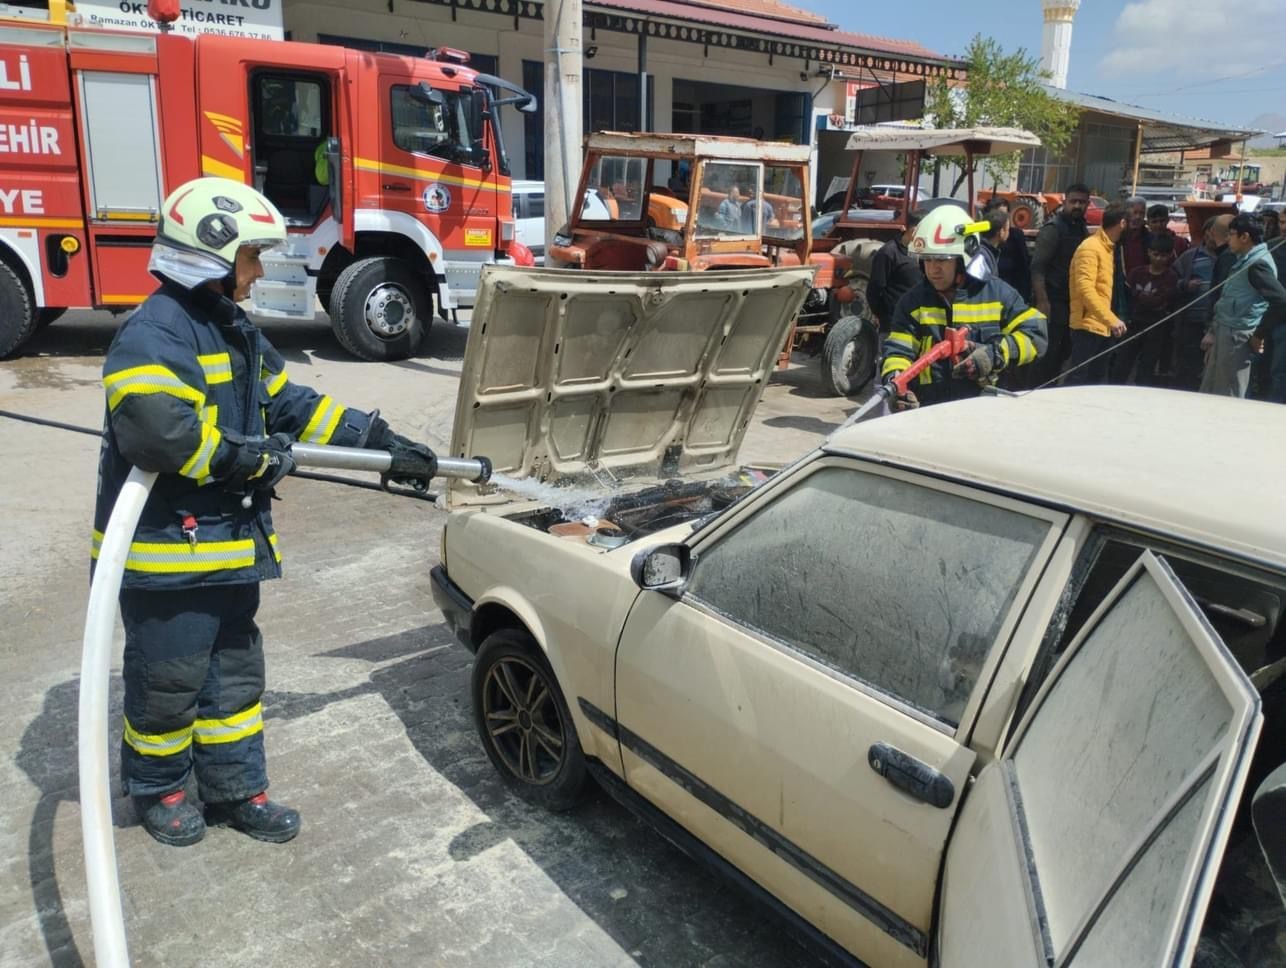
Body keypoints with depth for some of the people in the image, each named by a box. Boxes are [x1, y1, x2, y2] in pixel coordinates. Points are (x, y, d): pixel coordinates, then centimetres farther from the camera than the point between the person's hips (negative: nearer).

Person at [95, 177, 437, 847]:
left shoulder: (232, 330, 13)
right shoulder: (154, 333, -18)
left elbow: (290, 404, 16)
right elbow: (164, 434, -31)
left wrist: (377, 438, 10)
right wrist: (260, 457, -19)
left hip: (229, 540, 9)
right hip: (166, 545, -9)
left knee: (235, 670, 16)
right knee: (170, 677, 8)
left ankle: (236, 790, 30)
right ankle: (158, 788, 32)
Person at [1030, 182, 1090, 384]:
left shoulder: (1082, 229, 16)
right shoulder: (1053, 229, -8)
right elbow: (1037, 266, -16)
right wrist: (1042, 300, -25)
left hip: (1073, 301, 8)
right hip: (1054, 300, -8)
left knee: (1064, 351, 10)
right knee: (1049, 352, -8)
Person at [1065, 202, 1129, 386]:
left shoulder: (1108, 248, 17)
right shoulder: (1090, 248, -12)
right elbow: (1085, 289, -23)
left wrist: (1110, 320, 15)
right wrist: (1111, 319, -27)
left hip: (1102, 327, 10)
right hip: (1088, 326, -10)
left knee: (1098, 381, 12)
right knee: (1077, 381, -9)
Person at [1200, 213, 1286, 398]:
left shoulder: (1258, 264, -16)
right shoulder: (1243, 260, 13)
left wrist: (1258, 334, -17)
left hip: (1238, 337, -9)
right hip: (1224, 333, 9)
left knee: (1228, 396, 0)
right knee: (1209, 392, 16)